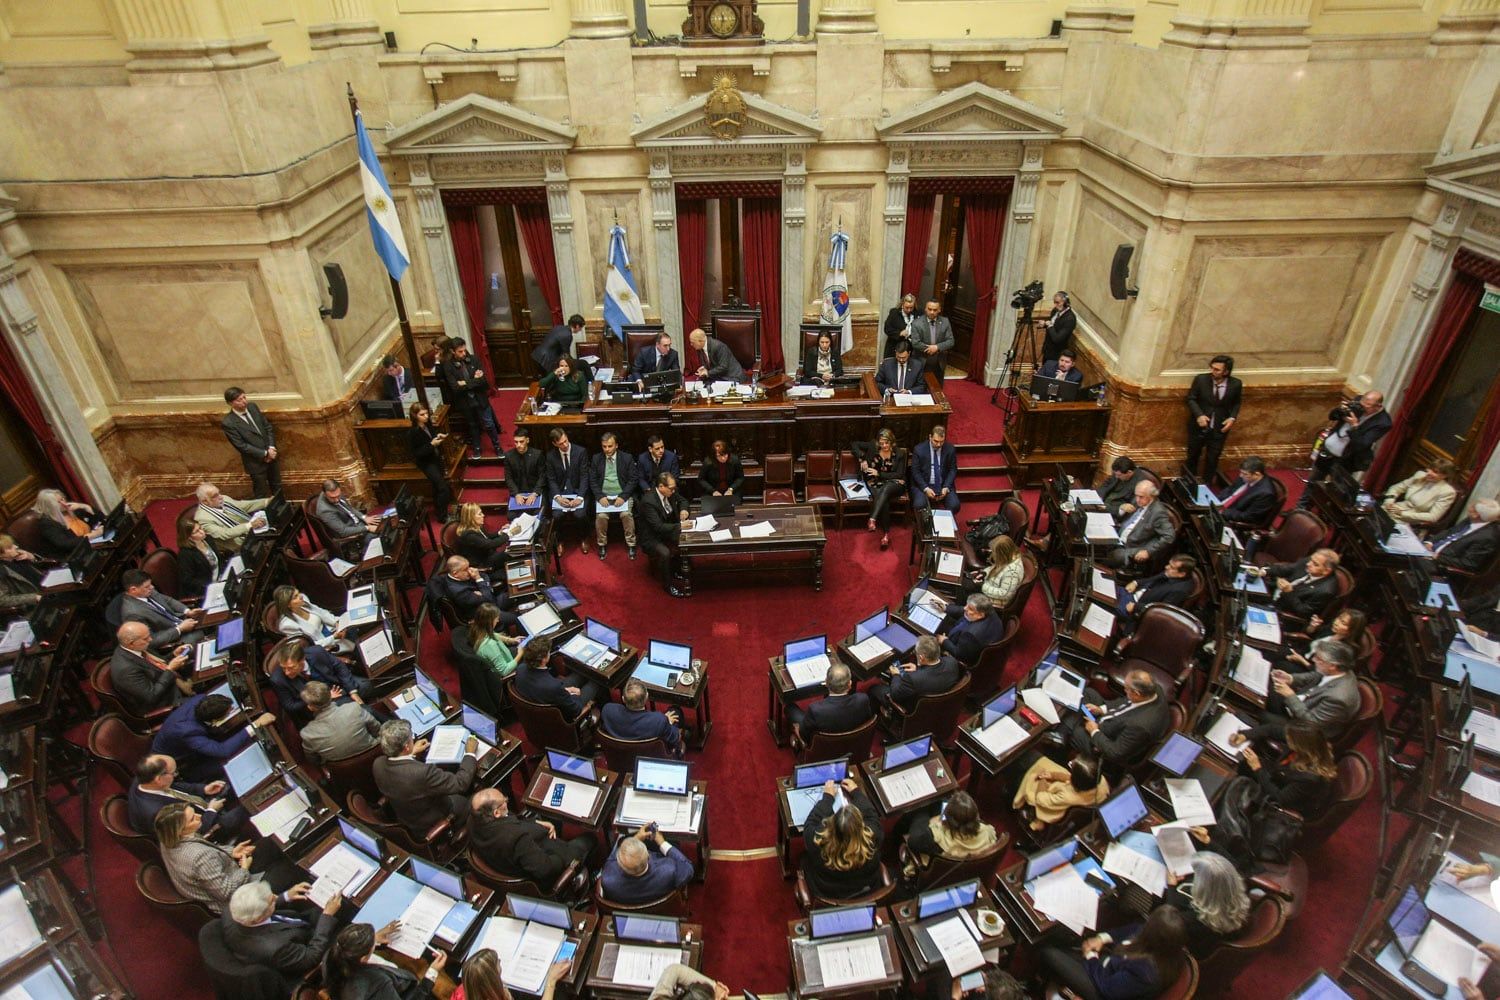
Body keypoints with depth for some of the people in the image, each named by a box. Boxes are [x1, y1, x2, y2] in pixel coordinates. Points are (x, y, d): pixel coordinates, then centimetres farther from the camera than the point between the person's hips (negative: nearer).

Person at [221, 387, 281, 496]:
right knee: (262, 494, 13)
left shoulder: (252, 407, -5)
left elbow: (268, 427, 2)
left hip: (272, 455, 5)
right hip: (256, 462, -5)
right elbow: (242, 446, -20)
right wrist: (265, 454, -19)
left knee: (277, 487, 23)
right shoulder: (228, 423, -22)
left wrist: (272, 448, -10)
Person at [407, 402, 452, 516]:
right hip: (426, 462, -7)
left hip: (435, 457, 7)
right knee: (443, 488, -12)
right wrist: (431, 444, -26)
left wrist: (438, 436, -4)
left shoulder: (428, 424, -3)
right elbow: (416, 454, -19)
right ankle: (442, 516, 3)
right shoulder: (412, 433, -22)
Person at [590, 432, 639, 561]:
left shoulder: (627, 458, 2)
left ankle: (630, 544, -10)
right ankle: (602, 544, -5)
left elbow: (632, 480, -2)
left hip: (622, 495, -1)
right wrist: (600, 496, -11)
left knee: (627, 514, -29)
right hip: (603, 495, 1)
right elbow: (592, 480, 5)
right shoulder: (596, 459, 7)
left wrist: (623, 496, -14)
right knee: (601, 516, -26)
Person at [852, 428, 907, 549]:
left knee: (885, 489, -39)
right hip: (875, 484, 1)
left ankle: (872, 520, -53)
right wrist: (862, 459, -1)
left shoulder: (899, 453, 0)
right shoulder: (872, 447, 4)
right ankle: (886, 533, -35)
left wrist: (879, 474, -12)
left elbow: (900, 475, -4)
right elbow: (855, 444, 14)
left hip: (894, 484, -1)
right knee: (883, 500, -34)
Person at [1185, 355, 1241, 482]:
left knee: (1213, 459, 12)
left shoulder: (1235, 384, -13)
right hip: (1199, 426, 0)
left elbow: (1236, 403, 5)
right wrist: (1199, 415, -20)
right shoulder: (1200, 379, -17)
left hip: (1219, 428, 0)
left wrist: (1232, 417, -11)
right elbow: (1191, 399, -6)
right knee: (1193, 456, 18)